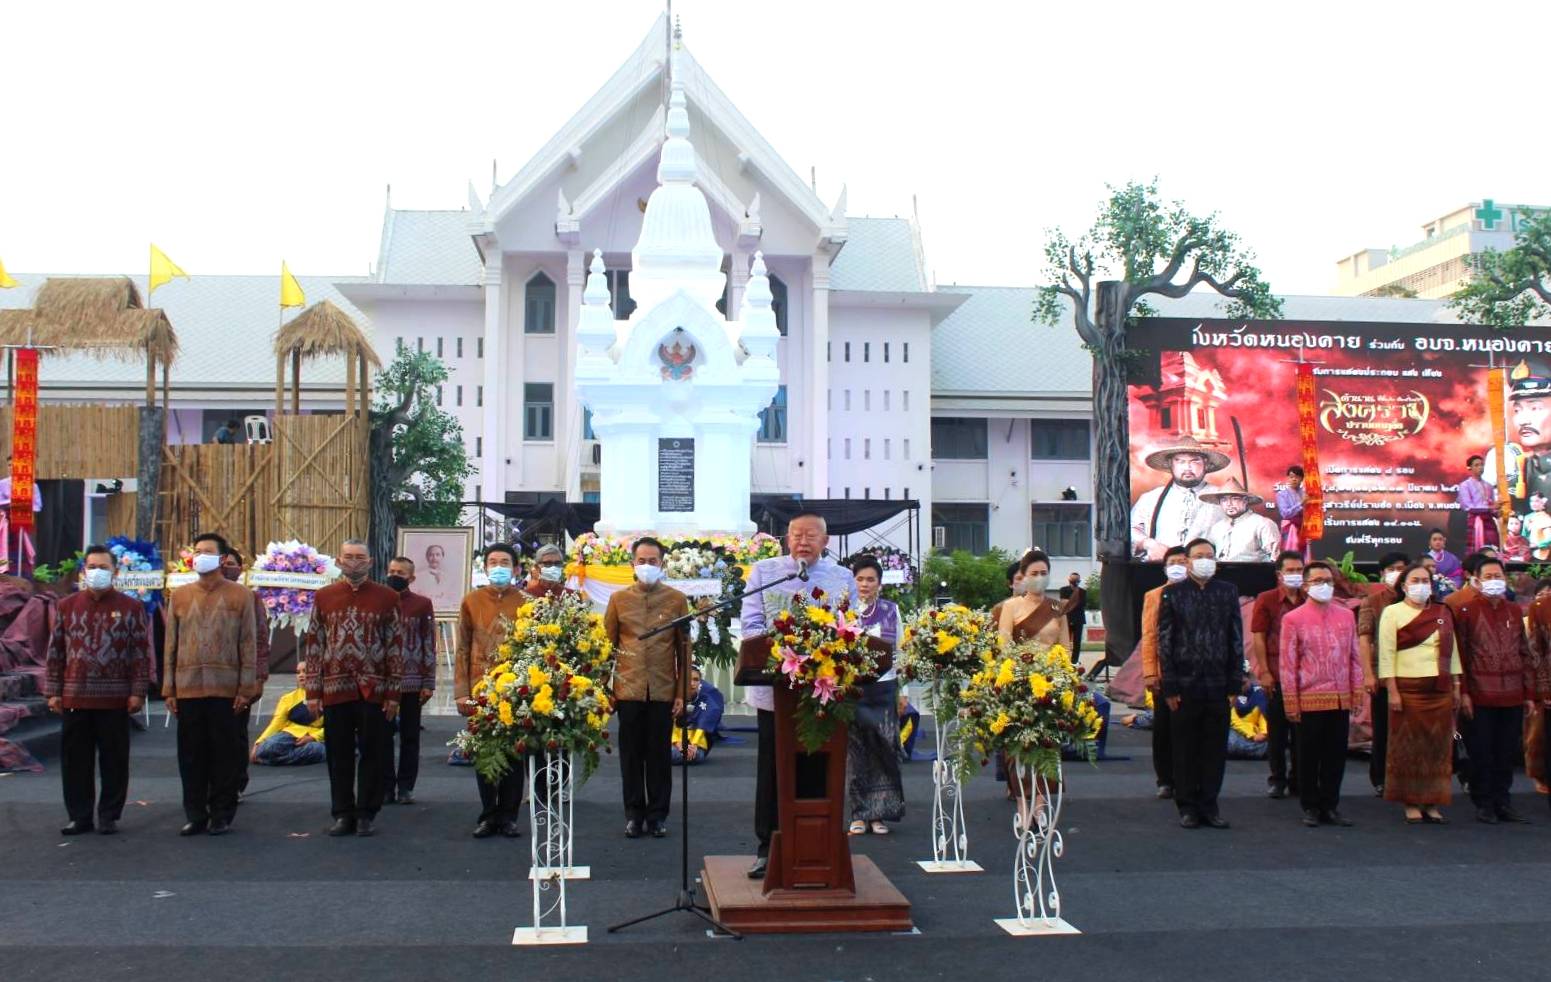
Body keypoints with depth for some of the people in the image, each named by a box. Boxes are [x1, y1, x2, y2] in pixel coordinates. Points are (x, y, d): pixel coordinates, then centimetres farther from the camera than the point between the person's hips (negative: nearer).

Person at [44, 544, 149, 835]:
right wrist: (53, 691, 5)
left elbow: (140, 653, 2)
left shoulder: (131, 607, 3)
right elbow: (55, 652, 11)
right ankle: (79, 816, 16)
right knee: (75, 760, 6)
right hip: (74, 698, 2)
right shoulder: (66, 606, 10)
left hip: (114, 700, -2)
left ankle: (109, 816, 14)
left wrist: (137, 692, -4)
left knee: (114, 761, 4)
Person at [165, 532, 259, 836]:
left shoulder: (240, 595, 2)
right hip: (188, 689, 3)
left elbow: (249, 645, 1)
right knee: (191, 754, 6)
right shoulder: (179, 596, 10)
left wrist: (246, 688, -4)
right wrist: (169, 689, 6)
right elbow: (171, 645, 11)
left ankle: (222, 815, 12)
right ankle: (195, 815, 15)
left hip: (226, 690, -2)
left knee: (225, 754, 2)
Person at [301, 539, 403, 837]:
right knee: (339, 755, 7)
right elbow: (313, 645, 8)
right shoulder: (323, 597, 7)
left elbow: (395, 646, 2)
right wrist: (312, 691, 3)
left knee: (372, 754, 4)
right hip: (335, 690, 1)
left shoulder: (387, 597, 2)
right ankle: (343, 814, 16)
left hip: (374, 690, -1)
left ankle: (367, 814, 14)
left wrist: (394, 692, -2)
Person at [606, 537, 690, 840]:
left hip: (663, 690, -1)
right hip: (628, 689, 1)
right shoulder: (618, 598, 6)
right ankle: (634, 814, 16)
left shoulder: (677, 599, 4)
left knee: (659, 754, 5)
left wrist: (682, 692, 0)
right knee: (631, 754, 6)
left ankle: (658, 815, 15)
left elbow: (684, 649, 5)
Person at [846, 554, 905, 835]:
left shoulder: (891, 610, 7)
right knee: (854, 750, 2)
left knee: (882, 749, 2)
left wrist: (903, 691, 7)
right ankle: (859, 813, 9)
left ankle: (878, 814, 10)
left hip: (883, 687, 1)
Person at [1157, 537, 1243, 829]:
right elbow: (1164, 641, 0)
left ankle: (1209, 805, 15)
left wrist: (1235, 683, 2)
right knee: (1185, 748, 4)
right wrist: (1169, 686, -6)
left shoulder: (1228, 592, 8)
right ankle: (1187, 807, 12)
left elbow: (1236, 639, 9)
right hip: (1185, 685, -2)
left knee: (1215, 748, 6)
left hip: (1218, 685, 2)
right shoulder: (1173, 593, 2)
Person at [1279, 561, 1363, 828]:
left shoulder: (1346, 616, 9)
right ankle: (1311, 808, 15)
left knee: (1336, 756, 7)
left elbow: (1355, 657, 12)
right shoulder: (1293, 619, -1)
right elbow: (1287, 663, -2)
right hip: (1310, 700, -3)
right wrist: (1291, 703, -5)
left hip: (1341, 701, 3)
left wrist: (1357, 694, 6)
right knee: (1309, 757, 4)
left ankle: (1330, 806, 19)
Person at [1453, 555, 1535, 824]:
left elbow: (1525, 653, 14)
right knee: (1481, 752, 1)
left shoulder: (1515, 611, 13)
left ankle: (1501, 800, 18)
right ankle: (1484, 804, 11)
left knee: (1508, 751, 7)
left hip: (1512, 695, 4)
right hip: (1480, 695, -4)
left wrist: (1529, 693, 10)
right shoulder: (1465, 611, -1)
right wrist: (1463, 692, -9)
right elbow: (1459, 654, -3)